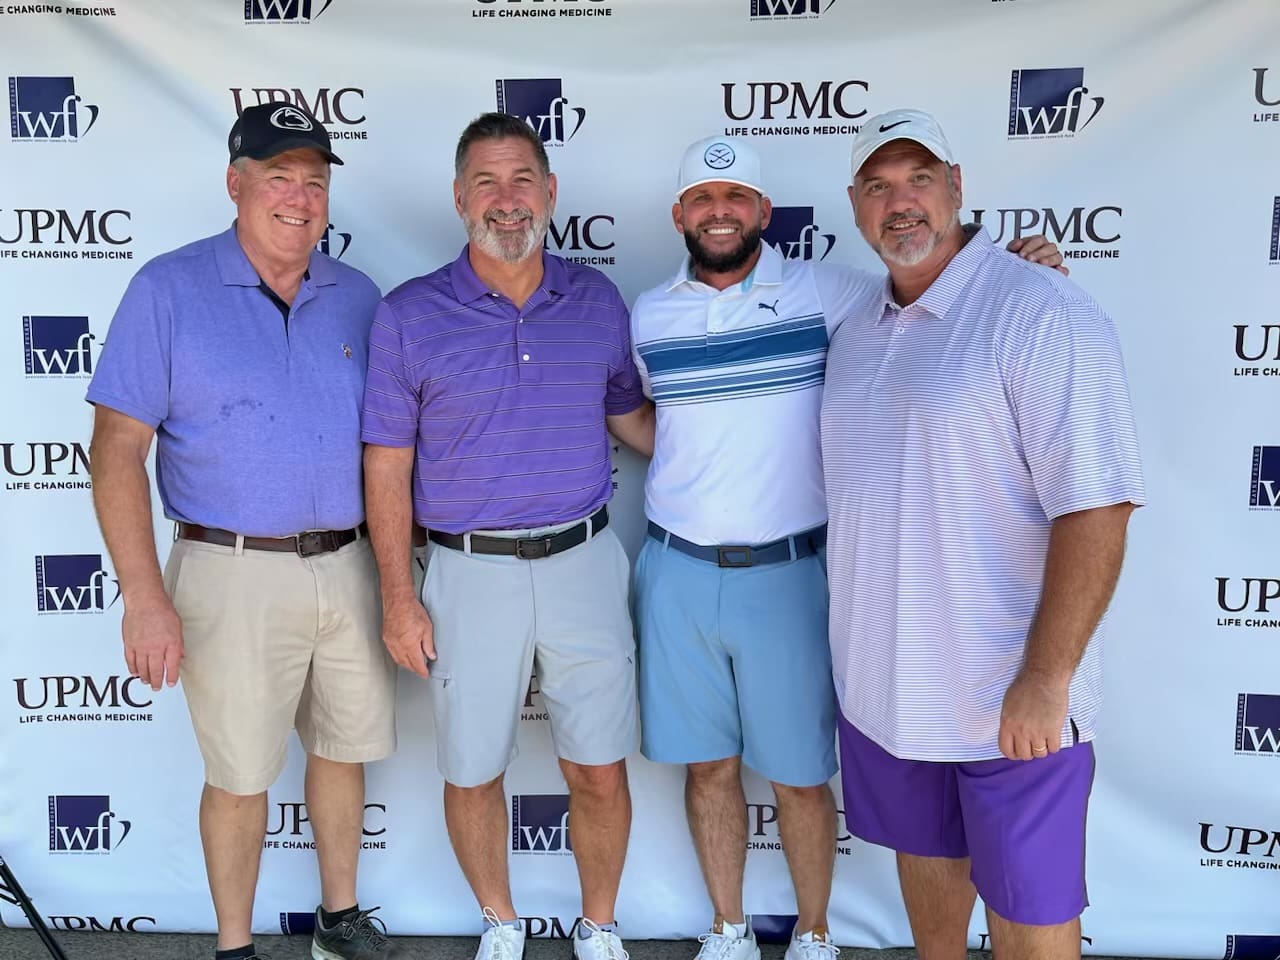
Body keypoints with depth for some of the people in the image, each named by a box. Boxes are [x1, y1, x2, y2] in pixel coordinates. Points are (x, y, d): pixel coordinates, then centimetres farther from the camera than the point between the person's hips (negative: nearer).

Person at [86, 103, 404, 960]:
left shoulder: (356, 296, 6)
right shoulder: (169, 290, -5)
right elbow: (118, 448, -9)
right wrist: (146, 597, -16)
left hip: (349, 568, 4)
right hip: (234, 575, -4)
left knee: (344, 750, 16)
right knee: (240, 775, 9)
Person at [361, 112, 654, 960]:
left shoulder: (599, 301, 3)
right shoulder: (409, 315, -4)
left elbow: (630, 416, 16)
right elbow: (388, 465, -2)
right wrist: (399, 597, -5)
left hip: (583, 563, 2)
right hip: (471, 573, -1)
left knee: (600, 771, 8)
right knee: (472, 773, 12)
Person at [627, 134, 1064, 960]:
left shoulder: (824, 292, -4)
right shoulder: (647, 316, 5)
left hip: (787, 575, -2)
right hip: (678, 574, 3)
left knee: (800, 774, 8)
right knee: (709, 764, 13)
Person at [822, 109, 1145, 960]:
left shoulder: (1044, 315, -16)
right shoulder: (859, 330, 8)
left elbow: (1097, 506, -21)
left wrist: (1046, 679, -23)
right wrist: (853, 635, 15)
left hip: (1010, 696, -6)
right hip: (883, 679, 7)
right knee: (925, 853, 23)